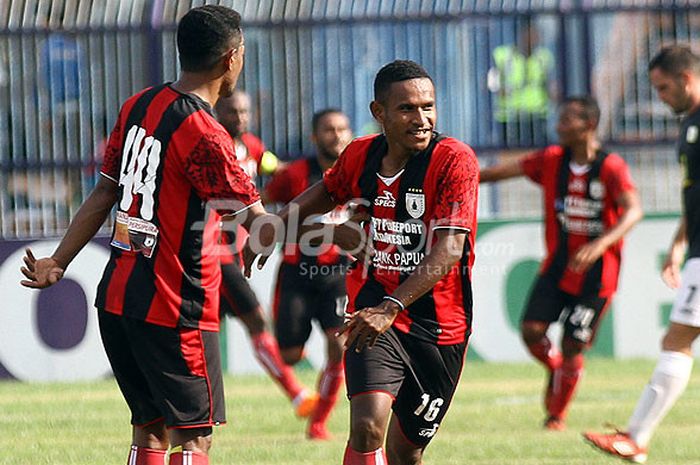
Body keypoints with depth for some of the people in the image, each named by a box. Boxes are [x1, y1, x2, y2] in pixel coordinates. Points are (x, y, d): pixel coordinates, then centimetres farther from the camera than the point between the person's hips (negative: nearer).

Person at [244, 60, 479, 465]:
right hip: (373, 314, 2)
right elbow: (329, 191, 26)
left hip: (439, 326, -2)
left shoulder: (455, 161, -15)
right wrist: (273, 228, 21)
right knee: (368, 429, -21)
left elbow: (448, 251, -25)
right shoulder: (360, 156, 0)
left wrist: (391, 308, -36)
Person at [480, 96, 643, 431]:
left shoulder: (611, 167, -15)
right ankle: (555, 369, 22)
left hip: (597, 274, -4)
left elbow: (633, 210, -28)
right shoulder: (551, 160, 0)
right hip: (557, 266, 4)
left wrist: (601, 243, -43)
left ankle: (557, 414, 21)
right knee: (531, 331, -11)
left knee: (572, 347, -1)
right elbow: (506, 171, 7)